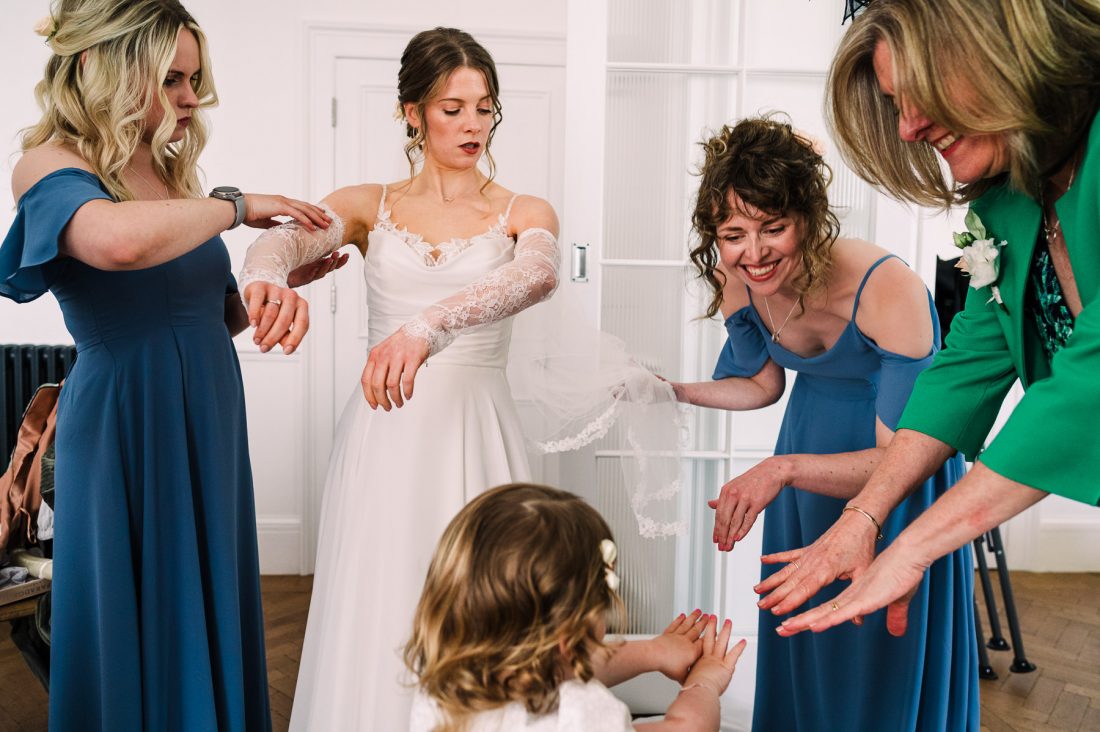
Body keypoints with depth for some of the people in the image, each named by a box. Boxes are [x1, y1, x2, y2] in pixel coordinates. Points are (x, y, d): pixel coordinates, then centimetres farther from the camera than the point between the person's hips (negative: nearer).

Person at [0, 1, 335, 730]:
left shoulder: (174, 176, 8)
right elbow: (119, 241, -35)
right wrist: (237, 205, -22)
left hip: (209, 424, 6)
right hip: (124, 432, -6)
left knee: (212, 619, 14)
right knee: (136, 633, 6)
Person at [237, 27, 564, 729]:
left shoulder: (524, 214, 5)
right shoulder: (369, 206, 9)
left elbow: (539, 274, -19)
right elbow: (286, 237, -11)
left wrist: (431, 325, -38)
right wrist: (265, 278, -37)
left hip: (476, 433, -1)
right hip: (383, 436, 1)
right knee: (375, 624, 4)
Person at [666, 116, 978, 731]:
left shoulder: (888, 289, -34)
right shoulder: (736, 283, -17)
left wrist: (783, 469, -45)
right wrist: (673, 393, -12)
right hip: (808, 454, 5)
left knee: (884, 664, 8)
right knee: (803, 652, 20)